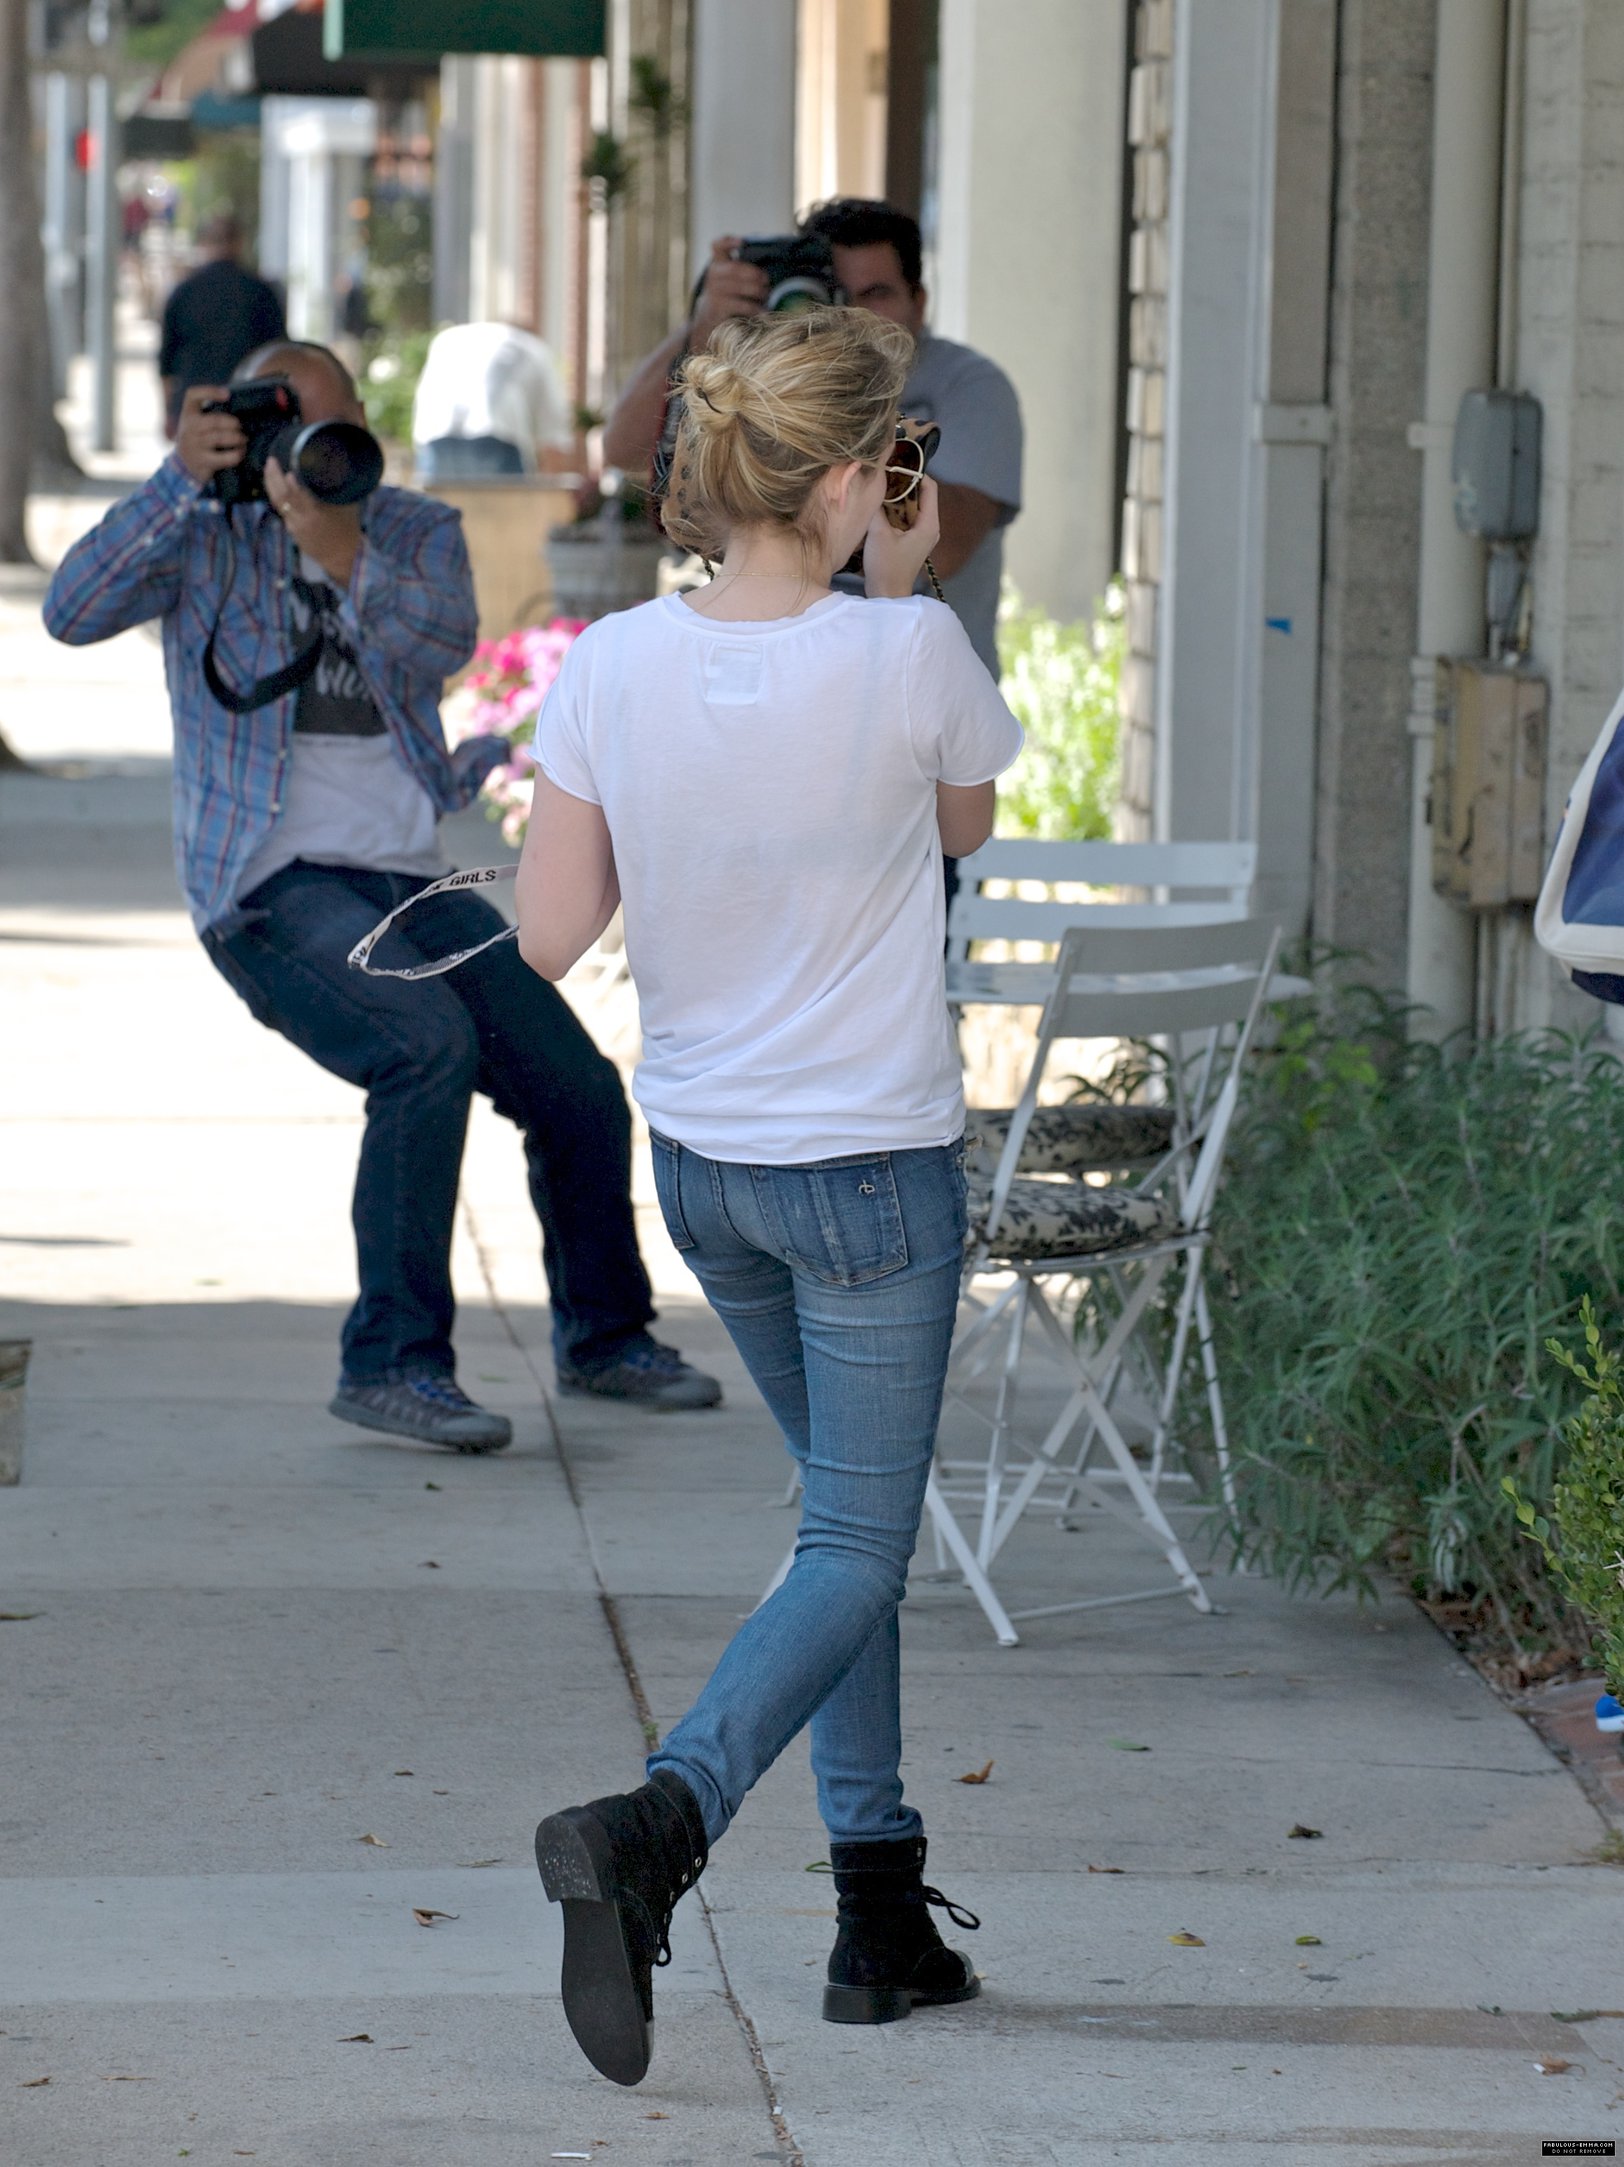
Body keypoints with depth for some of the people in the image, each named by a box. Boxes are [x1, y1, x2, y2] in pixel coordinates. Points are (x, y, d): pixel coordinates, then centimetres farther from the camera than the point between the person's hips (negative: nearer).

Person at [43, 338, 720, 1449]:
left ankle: (604, 1335, 27)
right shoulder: (207, 533, 3)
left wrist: (341, 552, -31)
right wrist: (180, 478, -23)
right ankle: (392, 1360, -22)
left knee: (583, 1089, 1)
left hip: (413, 878, 5)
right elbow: (74, 610, -15)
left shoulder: (418, 531, 10)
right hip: (274, 886, -5)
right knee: (431, 1044, -30)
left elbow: (444, 641, -13)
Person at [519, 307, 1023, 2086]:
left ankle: (882, 1908, 21)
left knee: (848, 1516, 22)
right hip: (876, 1164, -5)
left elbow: (548, 936, -5)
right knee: (854, 1554, 2)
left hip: (701, 1159, 5)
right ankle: (653, 1827, -22)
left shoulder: (609, 670, -10)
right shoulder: (908, 656, -19)